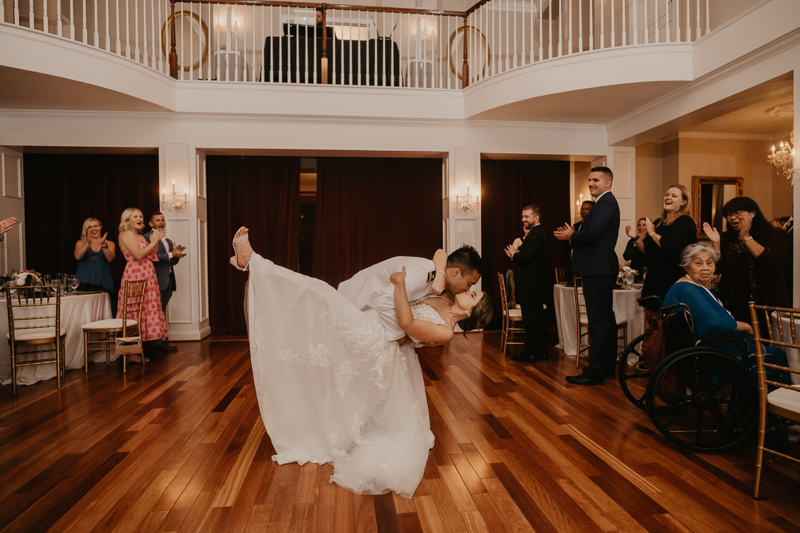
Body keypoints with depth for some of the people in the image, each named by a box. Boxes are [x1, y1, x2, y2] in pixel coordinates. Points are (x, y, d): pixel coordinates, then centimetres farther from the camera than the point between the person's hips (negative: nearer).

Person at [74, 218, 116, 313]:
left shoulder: (109, 244, 12)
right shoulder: (81, 243, 13)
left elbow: (110, 258, -6)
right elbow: (77, 256, -7)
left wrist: (104, 245, -21)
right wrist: (88, 243, -20)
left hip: (102, 283, 0)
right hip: (84, 283, 0)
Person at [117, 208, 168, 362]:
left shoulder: (140, 236, 22)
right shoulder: (126, 234, -5)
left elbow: (152, 256, 17)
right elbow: (138, 255, -17)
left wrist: (157, 241, 8)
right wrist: (153, 242, -9)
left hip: (146, 277, 9)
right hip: (135, 277, -9)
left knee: (144, 312, 8)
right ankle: (132, 353, -3)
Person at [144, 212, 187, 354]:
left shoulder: (169, 241, 19)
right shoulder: (147, 238, -6)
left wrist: (177, 254, 0)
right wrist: (171, 254, -21)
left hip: (168, 281, 8)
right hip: (157, 280, -8)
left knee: (162, 310, 13)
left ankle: (163, 342, 20)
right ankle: (157, 344, 0)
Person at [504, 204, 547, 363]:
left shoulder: (535, 234, -16)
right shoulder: (537, 233, 18)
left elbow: (525, 257, -23)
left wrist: (513, 254, -5)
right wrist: (516, 254, 0)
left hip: (530, 284, -11)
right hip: (536, 282, 11)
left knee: (530, 318, -5)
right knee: (538, 317, 14)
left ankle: (529, 353, 1)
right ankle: (541, 351, 22)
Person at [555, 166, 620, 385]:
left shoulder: (605, 203, -13)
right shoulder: (605, 202, 21)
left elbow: (591, 233, -25)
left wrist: (571, 235, -8)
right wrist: (572, 236, 2)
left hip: (598, 270, -11)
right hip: (601, 269, 11)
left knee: (598, 321, -8)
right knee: (606, 318, 15)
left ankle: (595, 372, -3)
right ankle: (607, 366, 26)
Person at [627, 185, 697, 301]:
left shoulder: (685, 221, -9)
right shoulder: (658, 222, 14)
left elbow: (672, 247, -24)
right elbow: (647, 250, 17)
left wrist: (653, 234, -11)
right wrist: (636, 238, -1)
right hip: (654, 278, 7)